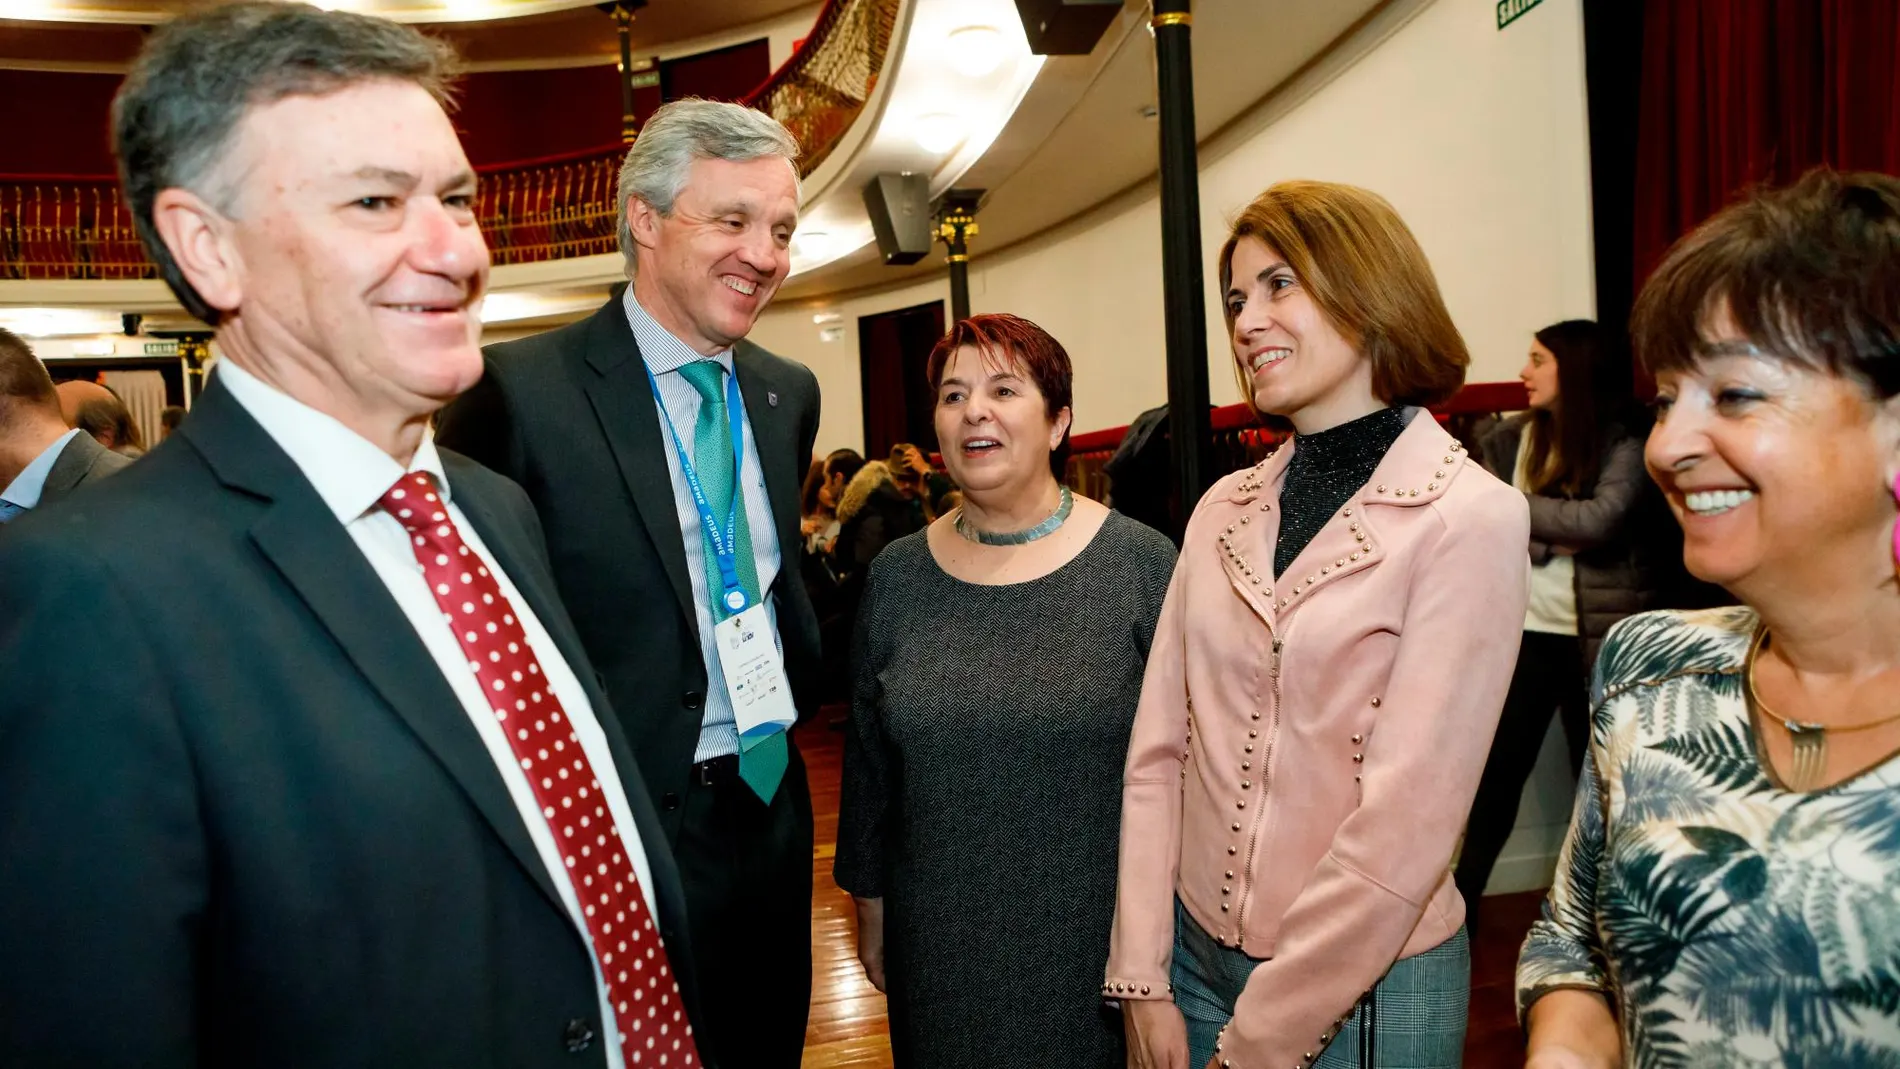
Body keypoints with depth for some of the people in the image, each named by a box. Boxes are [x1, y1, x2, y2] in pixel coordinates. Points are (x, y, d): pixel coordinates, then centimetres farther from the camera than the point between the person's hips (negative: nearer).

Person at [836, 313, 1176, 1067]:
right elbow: (867, 760, 7)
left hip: (1101, 939, -2)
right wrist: (870, 908, 11)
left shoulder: (1143, 565, -8)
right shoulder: (896, 577, 1)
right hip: (940, 943, 3)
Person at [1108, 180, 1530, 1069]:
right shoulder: (1222, 512, 1)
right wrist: (1143, 979, -5)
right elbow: (1158, 751, 0)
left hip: (1366, 987, -4)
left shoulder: (1470, 519, -14)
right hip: (1193, 958, 4)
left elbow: (1405, 823, -18)